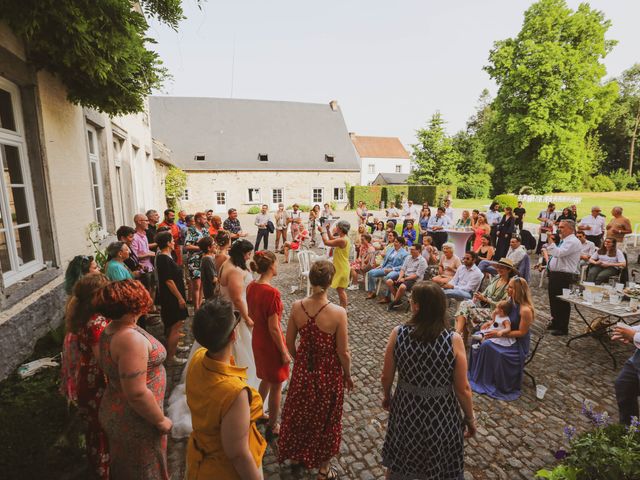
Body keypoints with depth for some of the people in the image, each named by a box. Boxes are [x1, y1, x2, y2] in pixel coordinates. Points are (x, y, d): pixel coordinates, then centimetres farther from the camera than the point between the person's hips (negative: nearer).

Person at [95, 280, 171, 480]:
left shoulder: (109, 331, -3)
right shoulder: (131, 339, -32)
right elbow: (137, 394, -31)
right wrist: (161, 420, -17)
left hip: (115, 413, 8)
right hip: (136, 421, -8)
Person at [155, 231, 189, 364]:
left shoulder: (163, 257, 7)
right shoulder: (164, 259, -24)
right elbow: (169, 281, -24)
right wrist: (180, 298, -20)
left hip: (170, 298, 11)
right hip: (172, 298, -11)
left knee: (172, 325, 24)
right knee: (176, 326, -2)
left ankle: (173, 346, 41)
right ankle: (170, 356, 8)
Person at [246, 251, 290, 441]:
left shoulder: (251, 287, -4)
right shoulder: (272, 293, -28)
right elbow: (274, 328, -24)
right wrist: (284, 352, -13)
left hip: (257, 340, 8)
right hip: (271, 344, -7)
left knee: (265, 380, 29)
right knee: (276, 386, 14)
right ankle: (272, 427, 32)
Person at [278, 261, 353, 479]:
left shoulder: (297, 307, -15)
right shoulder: (338, 313, -26)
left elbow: (290, 343, -3)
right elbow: (343, 352, -17)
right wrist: (347, 376, 2)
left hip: (303, 370, 3)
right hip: (329, 373, -3)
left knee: (299, 413, 28)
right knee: (325, 419, 21)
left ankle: (296, 455, 52)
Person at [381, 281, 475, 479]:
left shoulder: (398, 334, -19)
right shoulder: (454, 340, -22)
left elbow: (387, 377, -7)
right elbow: (463, 389, -14)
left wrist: (386, 396, 13)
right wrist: (470, 419, 5)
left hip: (406, 409, 1)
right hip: (441, 414, -1)